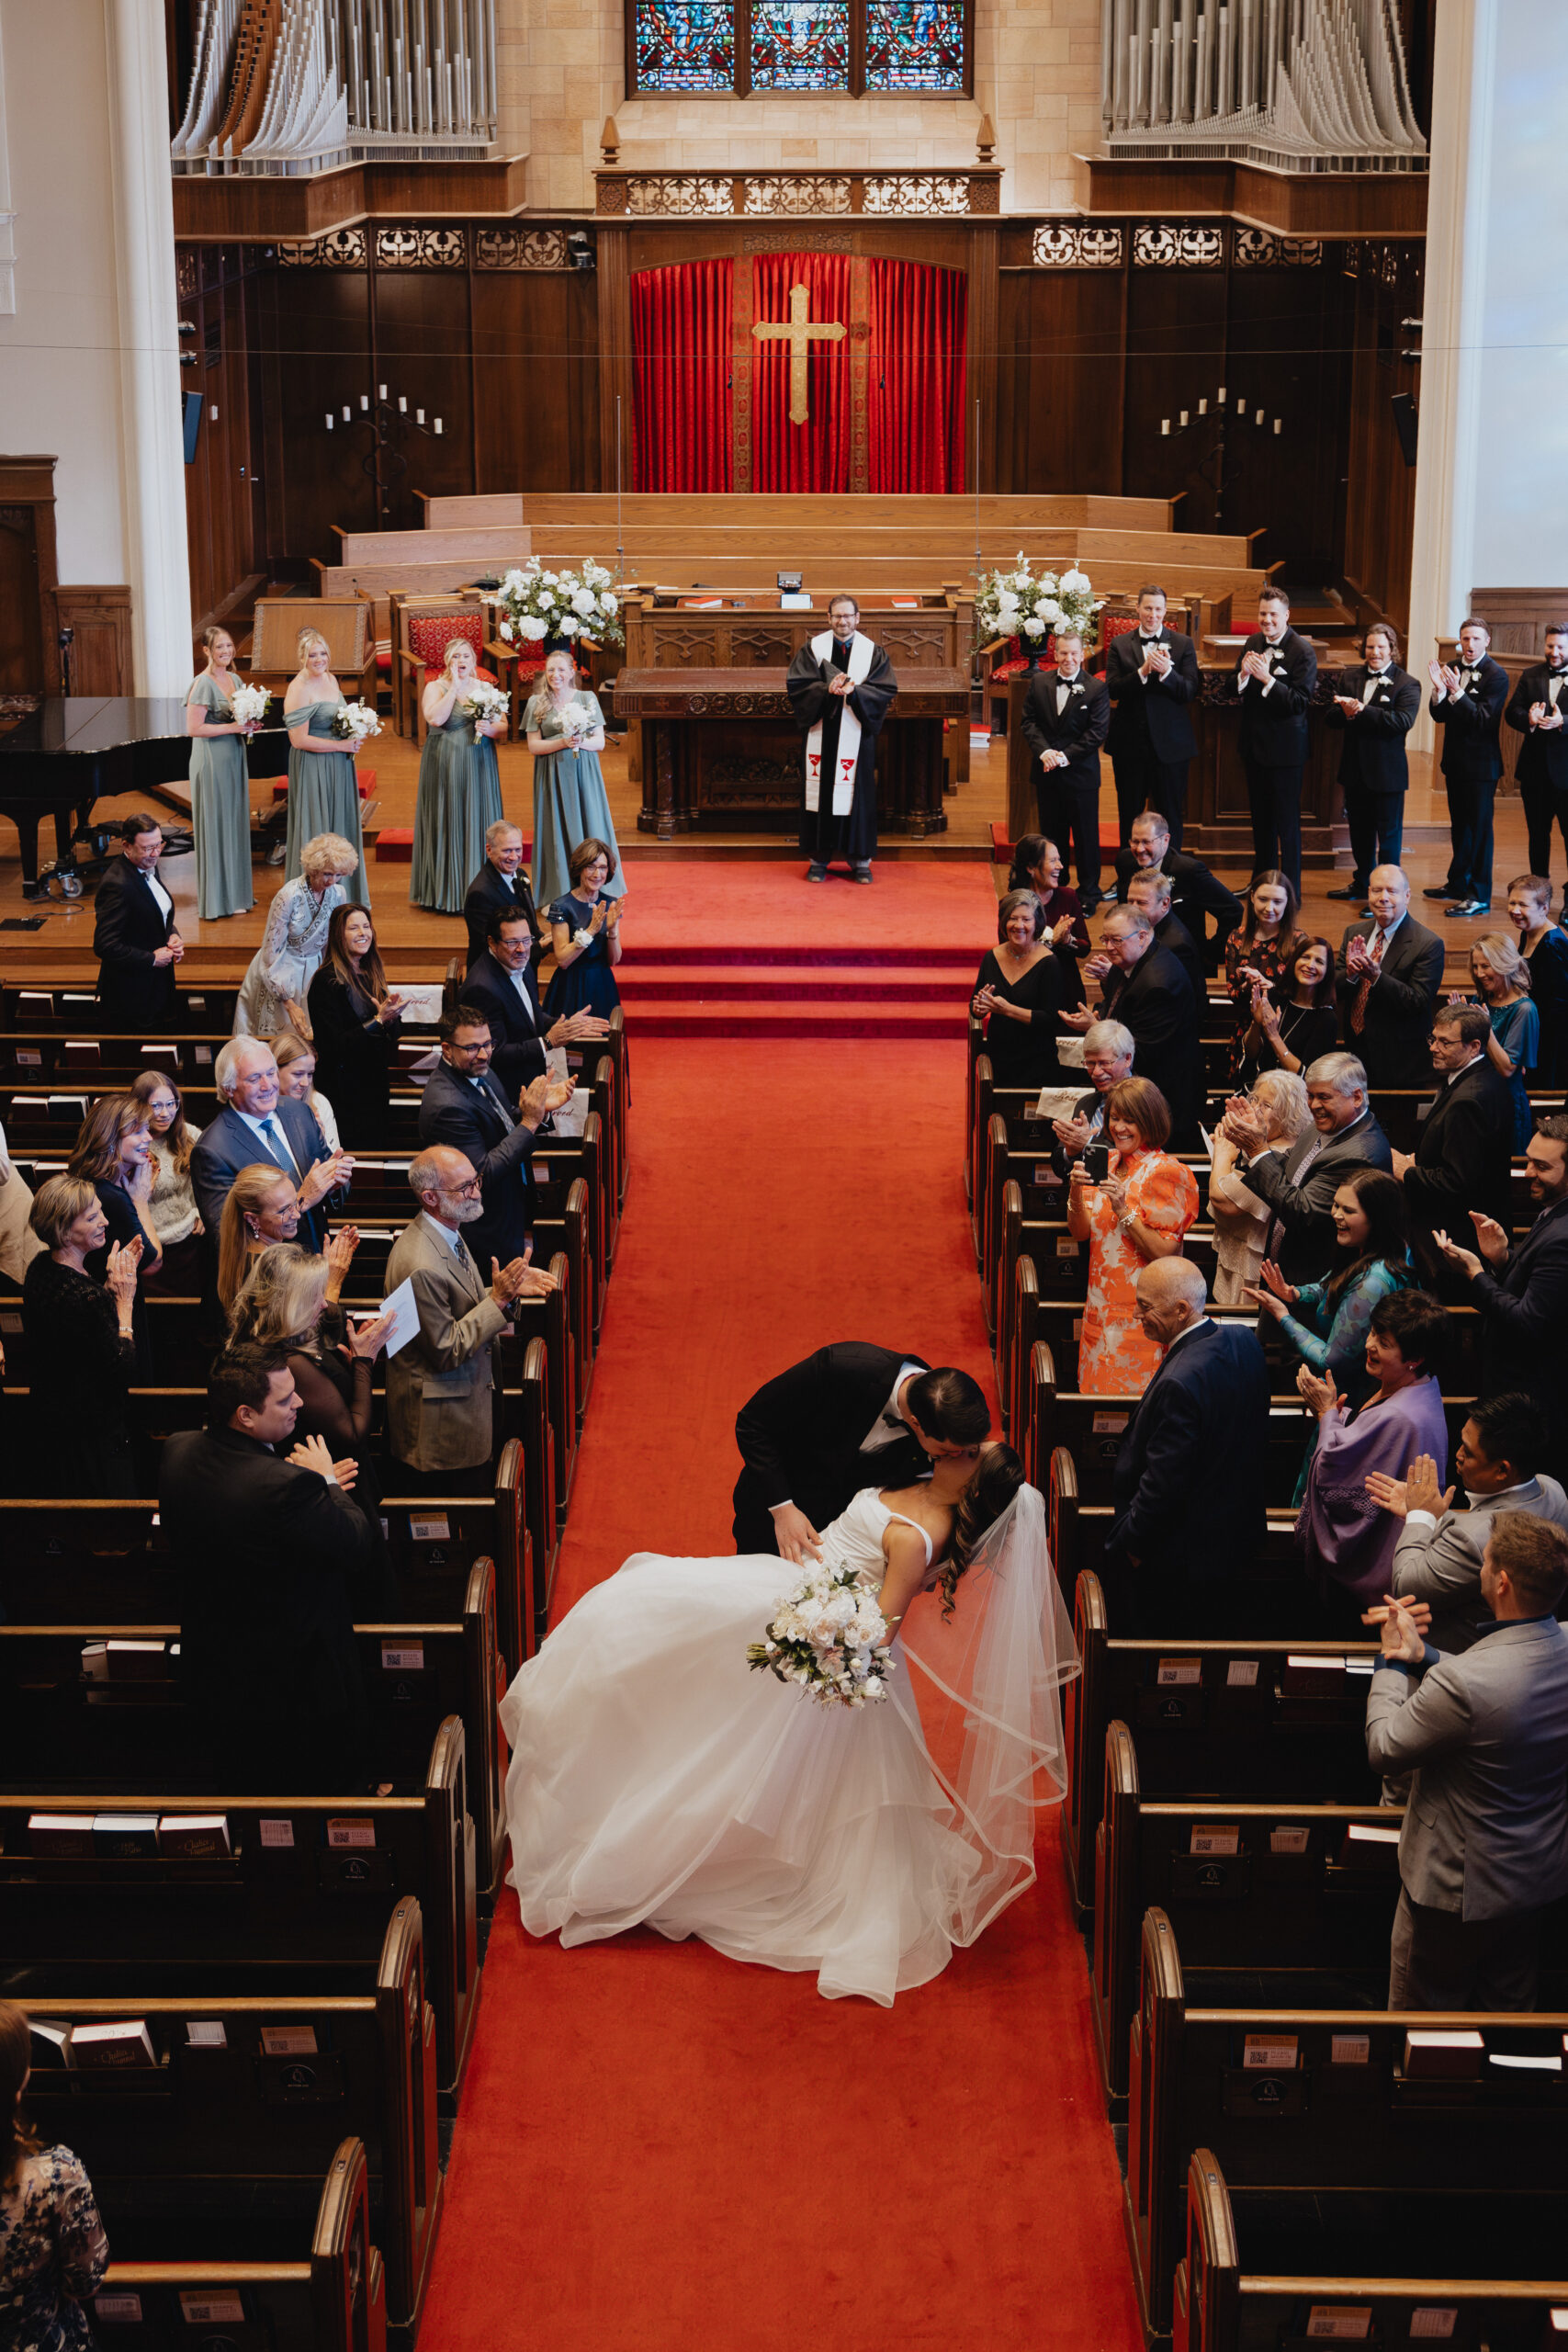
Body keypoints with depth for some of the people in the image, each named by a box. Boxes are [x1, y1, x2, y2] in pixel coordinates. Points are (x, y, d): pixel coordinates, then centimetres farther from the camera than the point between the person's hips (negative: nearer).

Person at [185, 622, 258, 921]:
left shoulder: (234, 680, 11)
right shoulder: (203, 684, -14)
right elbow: (194, 728, -19)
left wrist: (250, 726, 2)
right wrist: (233, 727, -18)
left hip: (234, 759, 8)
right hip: (211, 762, -8)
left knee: (236, 825, 12)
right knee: (214, 828, -3)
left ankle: (236, 893, 21)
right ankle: (214, 901, 3)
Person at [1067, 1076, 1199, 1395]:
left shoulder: (1165, 1173, -11)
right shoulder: (1106, 1163, 8)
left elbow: (1166, 1253, -16)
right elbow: (1080, 1233, 5)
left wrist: (1123, 1211, -23)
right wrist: (1076, 1191, -12)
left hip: (1141, 1308, -6)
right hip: (1101, 1305, 6)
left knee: (1131, 1392, -3)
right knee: (1098, 1387, 11)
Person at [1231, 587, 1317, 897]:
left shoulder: (1302, 651, -14)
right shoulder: (1253, 643, 6)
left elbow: (1300, 702, -20)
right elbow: (1234, 692, 7)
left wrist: (1267, 679, -27)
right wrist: (1243, 674, -14)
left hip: (1285, 748, -7)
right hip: (1255, 744, 7)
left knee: (1287, 822, -1)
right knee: (1260, 818, 18)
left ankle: (1291, 892, 6)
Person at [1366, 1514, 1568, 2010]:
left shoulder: (1465, 1681, -37)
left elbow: (1382, 1749, -21)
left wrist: (1393, 1661, -7)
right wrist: (1422, 1658, -4)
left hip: (1460, 1885, -7)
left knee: (1423, 2015, 17)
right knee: (1508, 2003, 27)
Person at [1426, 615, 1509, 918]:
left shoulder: (1496, 675, -14)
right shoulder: (1451, 669, 6)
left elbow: (1483, 719, -21)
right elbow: (1440, 716, 3)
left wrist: (1457, 692, -31)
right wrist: (1439, 691, -16)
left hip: (1481, 762, -7)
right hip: (1455, 760, 7)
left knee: (1480, 827, -3)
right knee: (1459, 824, 19)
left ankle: (1480, 896, 1)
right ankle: (1458, 883, 32)